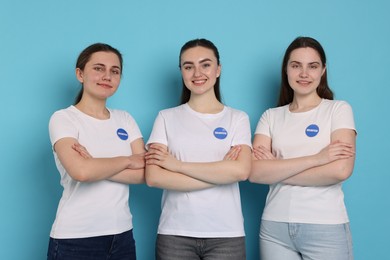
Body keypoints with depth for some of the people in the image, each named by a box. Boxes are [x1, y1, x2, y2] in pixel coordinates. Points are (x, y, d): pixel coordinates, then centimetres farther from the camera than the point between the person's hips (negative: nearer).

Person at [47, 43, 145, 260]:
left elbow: (147, 174, -4)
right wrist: (128, 160, -8)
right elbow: (81, 171, -23)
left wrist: (96, 166, -16)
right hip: (75, 239, -4)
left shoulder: (125, 119, 7)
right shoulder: (63, 118, -6)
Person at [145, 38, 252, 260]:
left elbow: (241, 171, -13)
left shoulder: (238, 118, 3)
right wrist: (220, 174, -12)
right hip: (175, 233, 0)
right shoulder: (167, 117, 3)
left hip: (227, 233, 0)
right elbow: (153, 177, -9)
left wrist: (178, 165, -11)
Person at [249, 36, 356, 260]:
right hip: (274, 226, 2)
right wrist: (315, 159, -16)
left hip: (326, 227, -2)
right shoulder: (271, 116, 6)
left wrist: (276, 170, -8)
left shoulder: (339, 109, 0)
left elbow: (341, 170, -14)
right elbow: (255, 172, -8)